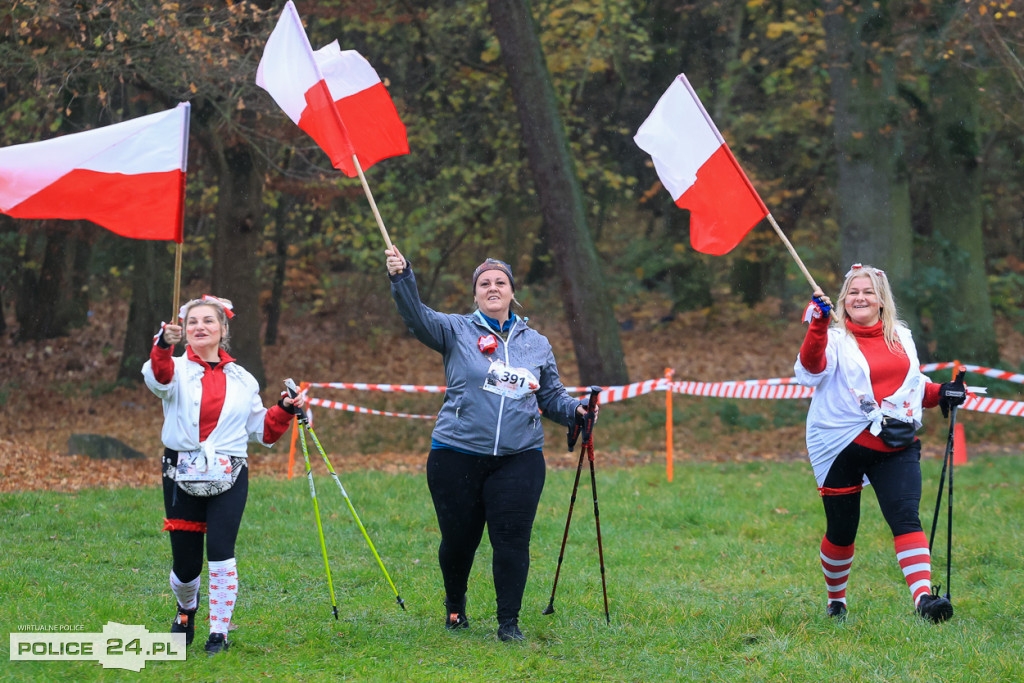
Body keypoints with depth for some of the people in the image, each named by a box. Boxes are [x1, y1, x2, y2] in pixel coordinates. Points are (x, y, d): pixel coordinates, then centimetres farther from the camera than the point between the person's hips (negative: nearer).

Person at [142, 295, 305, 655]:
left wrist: (285, 409, 1)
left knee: (220, 553, -16)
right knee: (185, 564, 5)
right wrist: (164, 345, -45)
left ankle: (219, 634, -5)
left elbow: (262, 431, 20)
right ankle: (186, 611, 38)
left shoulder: (242, 380, 12)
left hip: (229, 478, 1)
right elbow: (158, 376, -25)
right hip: (182, 476, -1)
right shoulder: (178, 370, 2)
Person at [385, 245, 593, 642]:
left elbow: (552, 396, 20)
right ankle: (455, 604, 35)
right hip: (457, 456, -1)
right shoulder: (457, 332, 3)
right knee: (458, 539, 7)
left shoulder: (536, 344, 14)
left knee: (512, 540, -8)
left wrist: (574, 410, -1)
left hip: (519, 459, 1)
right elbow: (418, 318, -14)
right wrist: (402, 278, -31)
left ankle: (509, 622, 3)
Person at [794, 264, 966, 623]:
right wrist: (817, 326, -42)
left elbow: (912, 383, 28)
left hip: (895, 448, 3)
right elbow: (812, 365, -26)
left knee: (906, 518, -16)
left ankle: (923, 596, -27)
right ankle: (836, 599, 31)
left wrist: (940, 394, 8)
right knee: (841, 530, 8)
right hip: (843, 449, -2)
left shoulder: (902, 338, 13)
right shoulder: (836, 339, -3)